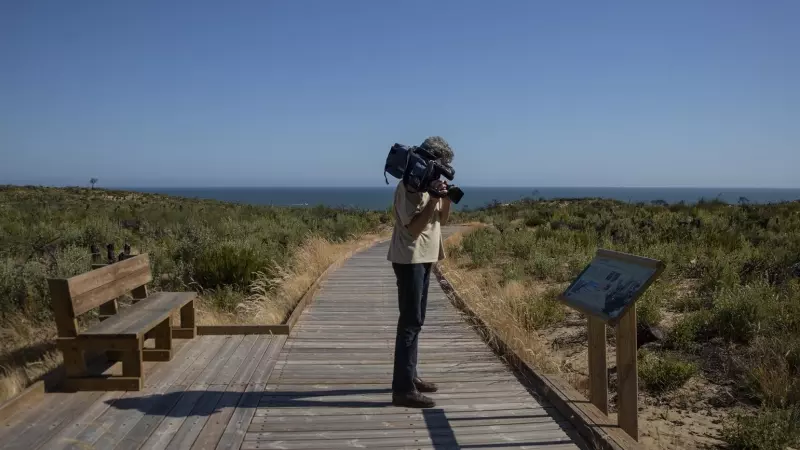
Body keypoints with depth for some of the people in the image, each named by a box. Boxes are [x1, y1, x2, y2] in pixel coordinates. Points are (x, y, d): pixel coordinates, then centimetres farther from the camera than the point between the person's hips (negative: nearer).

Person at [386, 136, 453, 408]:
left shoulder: (429, 184, 12)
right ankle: (403, 389, -8)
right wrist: (434, 199, -25)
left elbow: (442, 219, 14)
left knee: (415, 321, 15)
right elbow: (414, 227, -22)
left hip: (424, 258, 10)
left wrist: (446, 198, -3)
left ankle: (409, 377, 26)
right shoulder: (409, 186, -16)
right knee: (411, 322, -11)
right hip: (410, 259, -10)